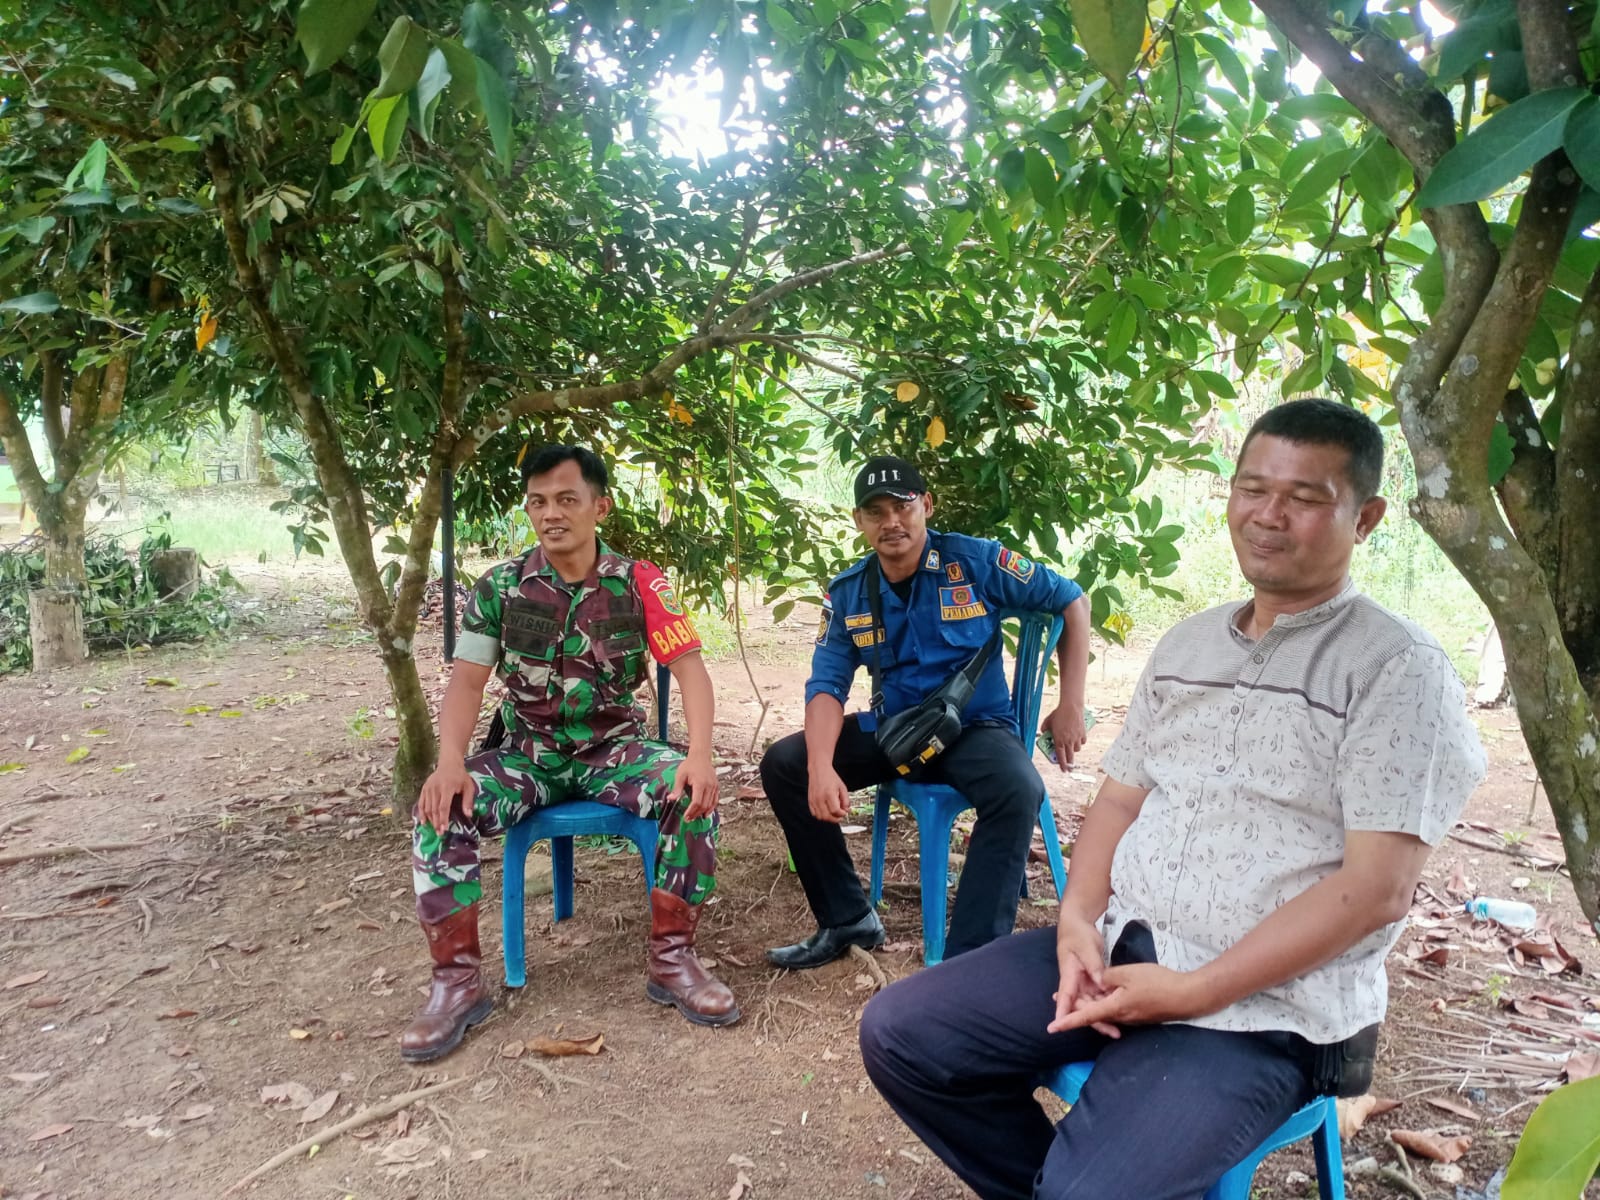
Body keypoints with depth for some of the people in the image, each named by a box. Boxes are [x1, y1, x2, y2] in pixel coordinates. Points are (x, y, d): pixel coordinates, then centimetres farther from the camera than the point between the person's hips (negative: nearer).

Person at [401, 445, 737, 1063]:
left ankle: (671, 960, -12)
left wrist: (700, 755, -32)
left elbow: (689, 667, -14)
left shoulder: (639, 583, -7)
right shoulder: (499, 587, -3)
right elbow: (467, 682, -6)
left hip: (615, 750, -1)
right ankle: (458, 981, -11)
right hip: (530, 756, 1)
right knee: (440, 811, -25)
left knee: (693, 796, -29)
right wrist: (450, 762, -26)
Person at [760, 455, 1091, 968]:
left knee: (1019, 790, -36)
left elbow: (1072, 601, 0)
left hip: (975, 727, -3)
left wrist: (1070, 707, -4)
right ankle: (847, 920, -1)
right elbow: (827, 685, -7)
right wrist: (821, 768, -27)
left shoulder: (976, 561, -9)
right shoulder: (846, 594, 0)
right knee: (782, 763, -11)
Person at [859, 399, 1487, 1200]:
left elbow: (1377, 887, -15)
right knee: (899, 1033, -4)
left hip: (1266, 1005, -6)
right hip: (1116, 949, 6)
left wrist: (1195, 992, -18)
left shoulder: (1397, 668, -8)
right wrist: (1078, 920, -6)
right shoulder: (1186, 644, 12)